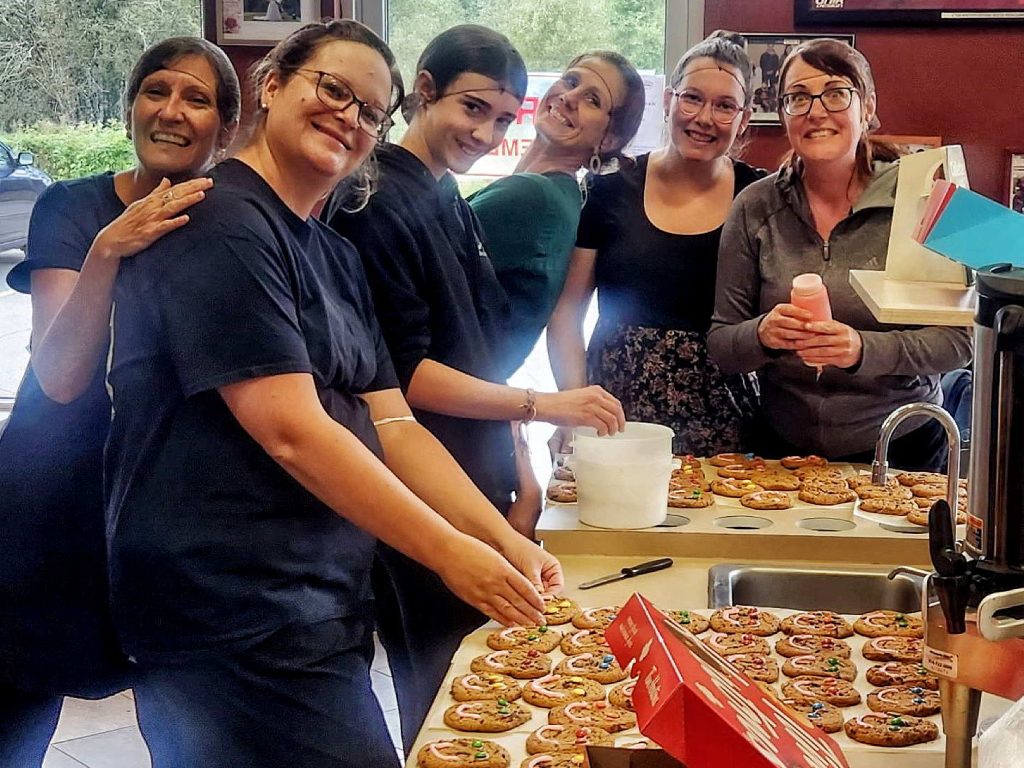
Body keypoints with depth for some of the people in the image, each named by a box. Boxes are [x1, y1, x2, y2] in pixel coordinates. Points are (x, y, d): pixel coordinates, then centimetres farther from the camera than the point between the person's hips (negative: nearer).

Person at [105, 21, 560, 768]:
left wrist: (508, 543, -2)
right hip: (240, 627, -9)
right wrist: (450, 554, -17)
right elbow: (292, 433, -20)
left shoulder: (338, 257, 15)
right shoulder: (221, 224, -13)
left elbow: (393, 428, 10)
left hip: (320, 615, 9)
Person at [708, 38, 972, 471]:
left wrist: (864, 349, -27)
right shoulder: (755, 208, -4)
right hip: (784, 448, 2)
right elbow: (720, 347, -2)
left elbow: (958, 341, -11)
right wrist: (761, 335, -23)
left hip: (902, 448, -1)